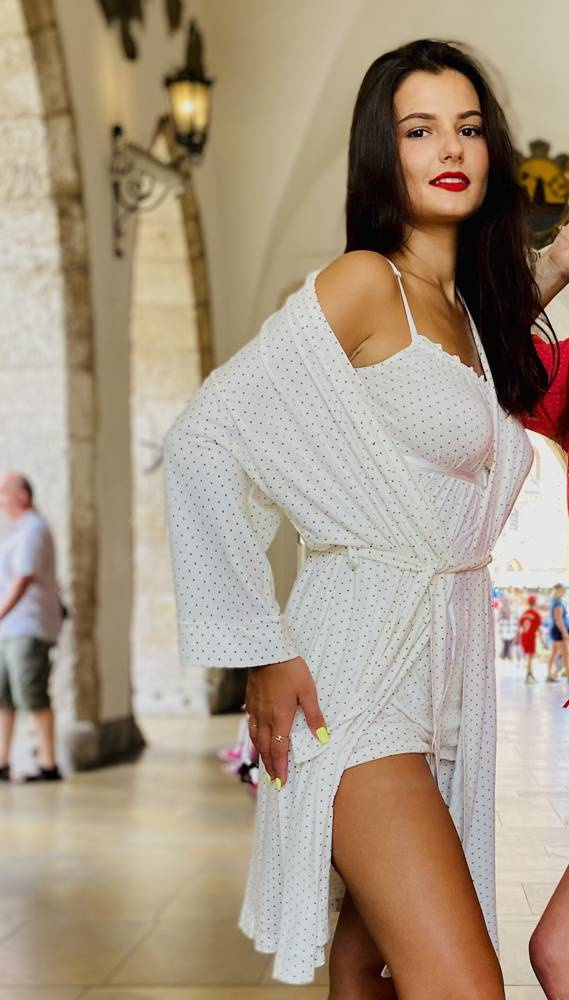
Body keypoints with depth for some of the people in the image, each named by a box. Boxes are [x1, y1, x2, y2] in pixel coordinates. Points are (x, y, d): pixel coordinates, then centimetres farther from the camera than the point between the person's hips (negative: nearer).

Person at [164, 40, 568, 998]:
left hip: (447, 668, 8)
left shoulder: (473, 315, 18)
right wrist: (262, 652, -15)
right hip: (361, 665, -8)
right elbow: (203, 439, -13)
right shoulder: (365, 282, -7)